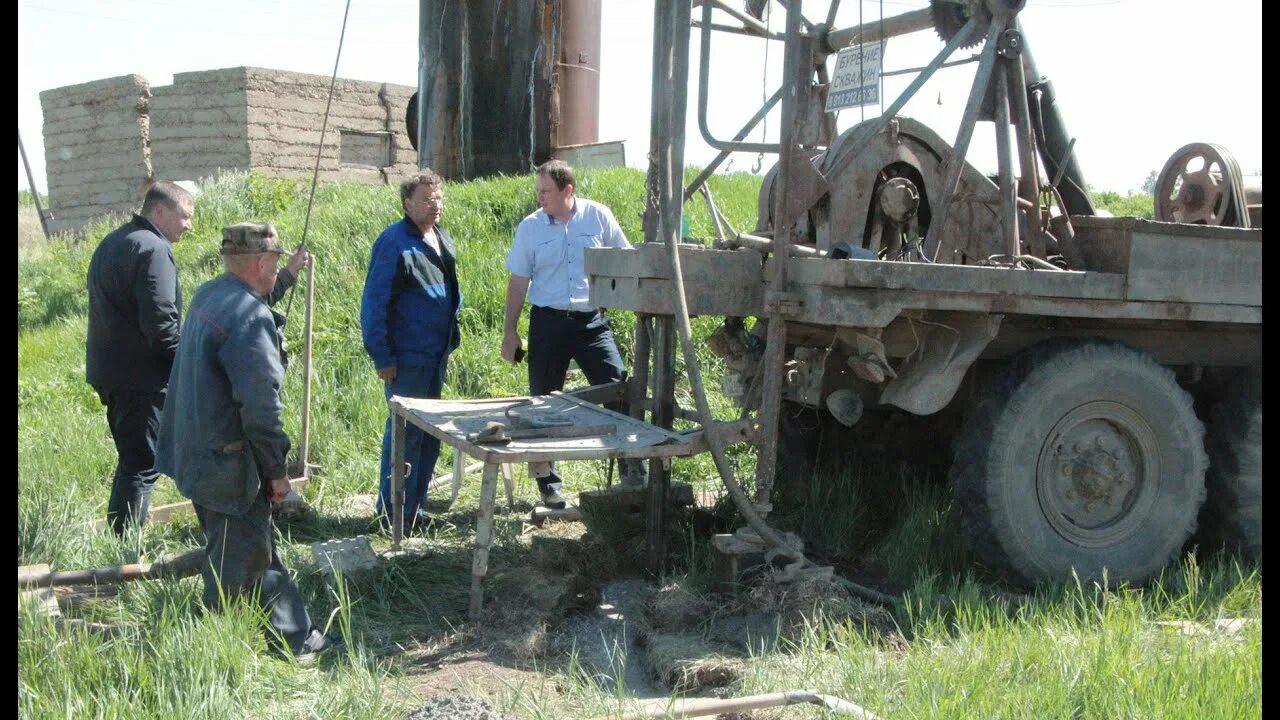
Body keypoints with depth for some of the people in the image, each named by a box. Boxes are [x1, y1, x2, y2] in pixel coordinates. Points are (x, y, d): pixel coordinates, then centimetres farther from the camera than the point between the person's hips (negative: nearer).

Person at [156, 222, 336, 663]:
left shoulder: (207, 296, 5)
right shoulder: (252, 317, -24)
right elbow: (260, 405, -24)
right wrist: (277, 469, -16)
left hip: (195, 450, 10)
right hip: (229, 461, -10)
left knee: (258, 547, 19)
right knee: (238, 561, 4)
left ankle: (296, 635, 32)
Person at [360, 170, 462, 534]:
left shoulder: (443, 239, 11)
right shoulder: (394, 243, -15)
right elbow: (374, 303, -16)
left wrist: (450, 340, 18)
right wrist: (382, 356, -18)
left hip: (437, 355, 9)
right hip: (407, 357, -8)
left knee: (430, 432, 14)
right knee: (405, 433, -2)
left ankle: (416, 505, 27)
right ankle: (395, 516, 8)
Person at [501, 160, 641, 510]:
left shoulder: (598, 216, -1)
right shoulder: (530, 227, 2)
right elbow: (518, 282, 5)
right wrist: (510, 332, 4)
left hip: (592, 320, -1)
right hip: (548, 322, 1)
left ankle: (632, 468, -1)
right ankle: (547, 481, 20)